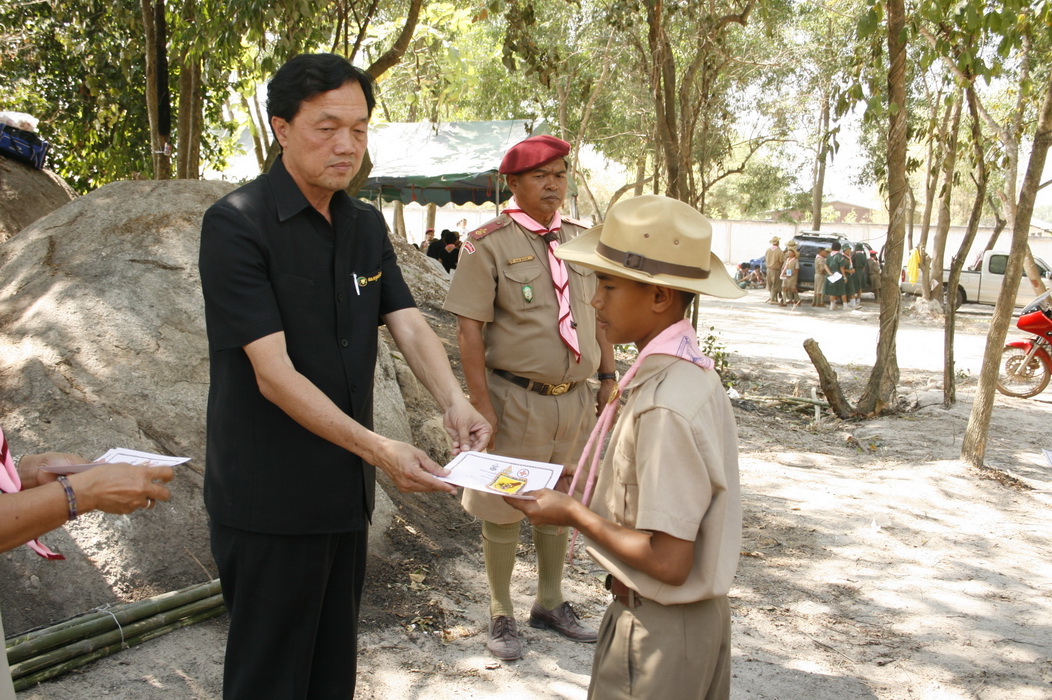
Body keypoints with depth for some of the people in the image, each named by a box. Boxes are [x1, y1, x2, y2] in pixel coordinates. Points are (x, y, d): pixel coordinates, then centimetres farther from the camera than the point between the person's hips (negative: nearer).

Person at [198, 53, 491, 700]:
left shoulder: (367, 226, 8)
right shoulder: (237, 224, -16)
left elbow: (410, 326, -2)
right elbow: (274, 375, -22)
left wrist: (455, 402, -22)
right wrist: (378, 448, -31)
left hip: (347, 493, 7)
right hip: (270, 502, -7)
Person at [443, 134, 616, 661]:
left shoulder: (581, 239, 8)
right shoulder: (489, 243, -9)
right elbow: (469, 327, -12)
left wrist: (608, 377, 8)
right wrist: (480, 402, -17)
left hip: (575, 398, 5)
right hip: (516, 398, -5)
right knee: (504, 510, 8)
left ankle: (550, 603, 37)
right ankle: (501, 616, 26)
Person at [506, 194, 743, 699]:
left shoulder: (665, 407, -28)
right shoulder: (692, 371, -1)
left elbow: (668, 561, -26)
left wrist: (575, 514, -15)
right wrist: (592, 492, 3)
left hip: (659, 632, -8)